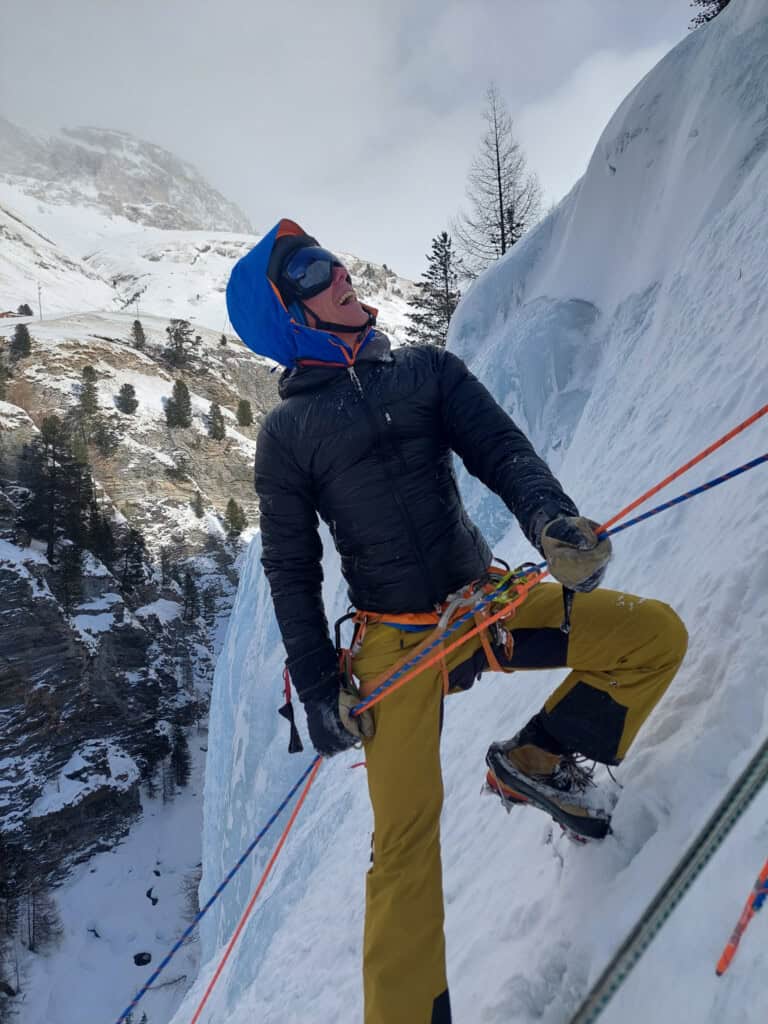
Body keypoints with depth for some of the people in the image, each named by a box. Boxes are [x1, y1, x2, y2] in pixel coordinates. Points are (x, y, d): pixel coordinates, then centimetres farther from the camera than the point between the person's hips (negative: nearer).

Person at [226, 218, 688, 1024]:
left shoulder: (427, 370, 6)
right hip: (395, 641, -3)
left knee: (658, 634, -5)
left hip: (489, 599, 4)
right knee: (405, 836, -6)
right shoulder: (286, 432, -2)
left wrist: (548, 516, -27)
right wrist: (317, 688, -3)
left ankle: (535, 762, 8)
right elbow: (290, 569, 1)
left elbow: (501, 449, -4)